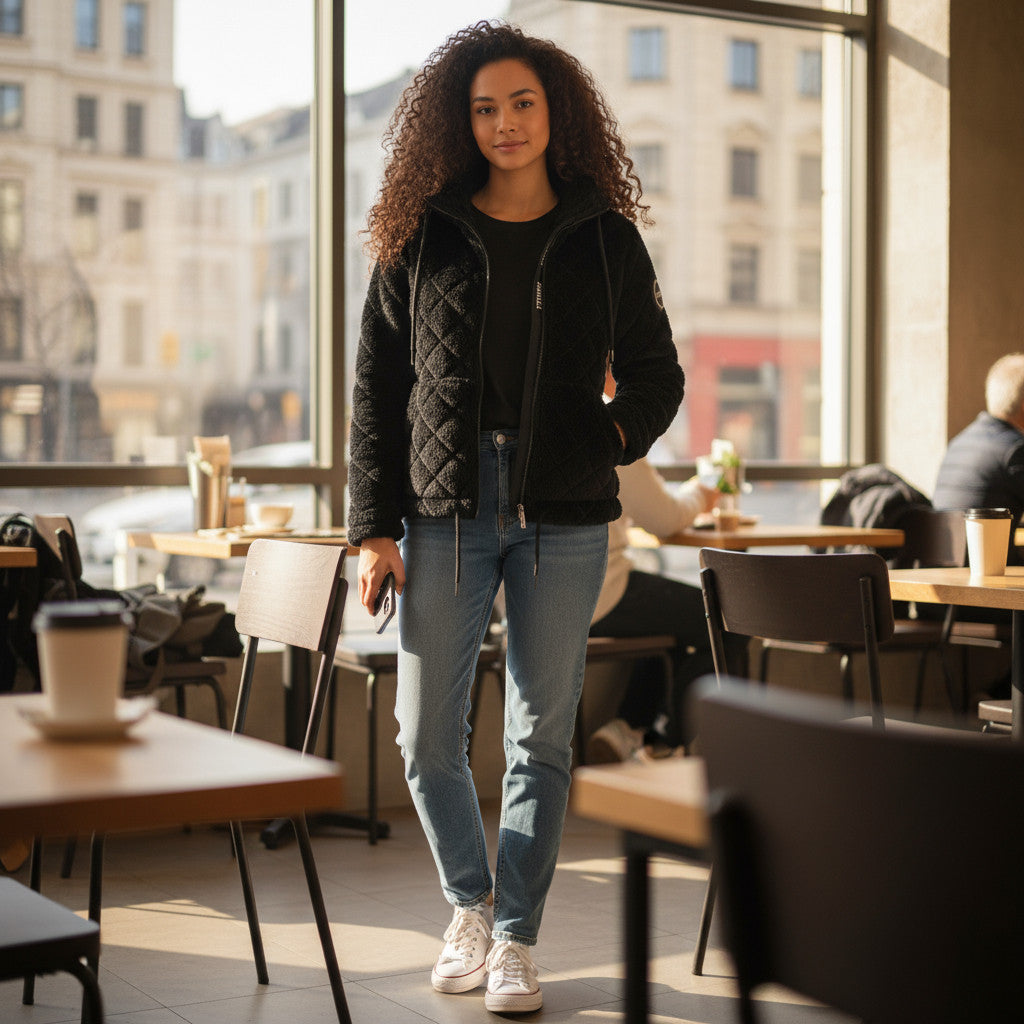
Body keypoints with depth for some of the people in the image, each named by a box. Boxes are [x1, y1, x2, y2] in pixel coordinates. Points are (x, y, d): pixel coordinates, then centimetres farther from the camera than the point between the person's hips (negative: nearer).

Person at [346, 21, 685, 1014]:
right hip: (445, 508, 0)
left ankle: (514, 940, 17)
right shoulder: (420, 236, 6)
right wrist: (374, 524, -1)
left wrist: (615, 437, -2)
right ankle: (470, 905, 27)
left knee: (541, 737, 3)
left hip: (564, 514, 0)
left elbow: (655, 370, 15)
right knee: (426, 736, 2)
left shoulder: (603, 235, 7)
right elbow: (375, 386, 4)